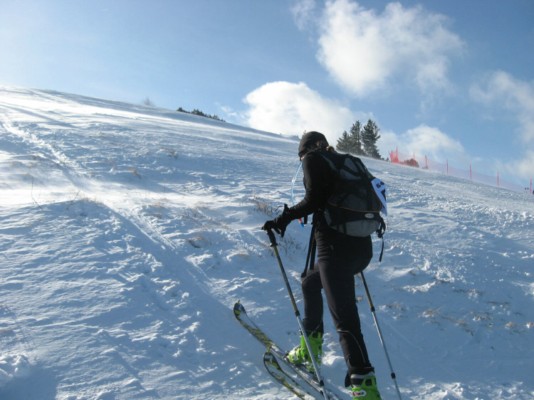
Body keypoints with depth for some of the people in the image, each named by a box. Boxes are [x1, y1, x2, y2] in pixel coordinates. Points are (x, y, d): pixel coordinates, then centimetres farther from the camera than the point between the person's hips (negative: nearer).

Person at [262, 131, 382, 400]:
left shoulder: (312, 159, 2)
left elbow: (315, 198, -13)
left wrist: (285, 218, -5)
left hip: (336, 246, -8)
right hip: (362, 246, 8)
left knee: (344, 317, -8)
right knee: (310, 283, 27)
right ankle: (310, 349, 35)